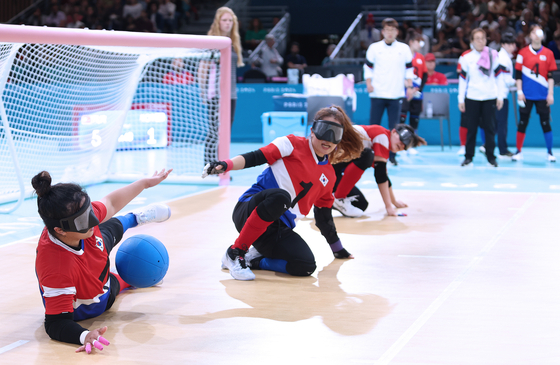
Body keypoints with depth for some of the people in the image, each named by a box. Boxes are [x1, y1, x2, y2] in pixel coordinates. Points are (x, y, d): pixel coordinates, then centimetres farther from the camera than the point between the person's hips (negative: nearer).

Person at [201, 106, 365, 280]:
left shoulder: (329, 176, 17)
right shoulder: (293, 144, 2)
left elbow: (323, 216, 26)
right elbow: (255, 157, -7)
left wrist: (338, 248, 31)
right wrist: (226, 165, -24)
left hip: (280, 229, 5)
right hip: (251, 211, -4)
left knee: (306, 266, -24)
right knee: (279, 196, -40)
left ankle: (253, 259, -1)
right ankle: (235, 253, -26)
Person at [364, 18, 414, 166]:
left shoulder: (404, 49, 6)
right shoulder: (374, 48, 3)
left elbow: (409, 68, 12)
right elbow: (368, 67, 7)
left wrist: (409, 83, 1)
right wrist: (369, 83, -5)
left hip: (396, 94, 1)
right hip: (377, 94, 0)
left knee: (394, 127, 0)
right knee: (374, 126, 0)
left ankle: (392, 156, 8)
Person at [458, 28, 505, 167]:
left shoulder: (493, 55, 3)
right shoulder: (466, 57, 2)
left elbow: (498, 76, 6)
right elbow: (463, 79, 5)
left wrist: (500, 97, 3)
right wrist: (461, 99, 3)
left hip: (490, 98, 0)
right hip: (472, 98, 0)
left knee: (489, 128, 2)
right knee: (471, 128, 3)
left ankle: (491, 157, 10)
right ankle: (468, 156, 12)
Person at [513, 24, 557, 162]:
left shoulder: (548, 53, 4)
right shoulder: (523, 53, 2)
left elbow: (551, 76, 4)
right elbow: (518, 74, 3)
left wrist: (550, 94, -1)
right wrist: (519, 91, -3)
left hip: (542, 96, 0)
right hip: (526, 95, 0)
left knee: (545, 123, -1)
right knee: (522, 123, 2)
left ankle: (549, 152, 8)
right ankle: (519, 152, 11)